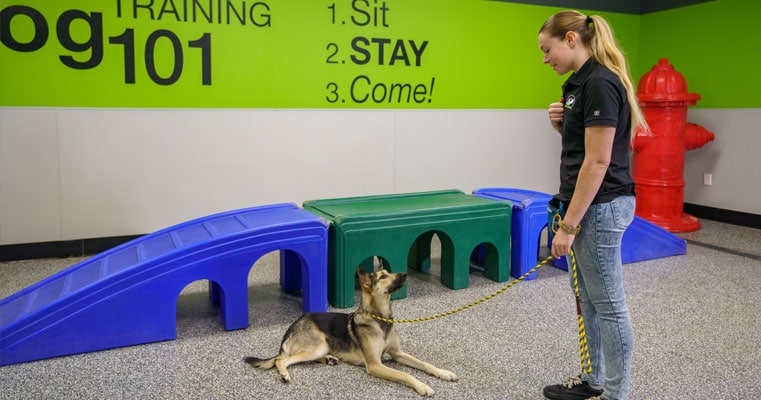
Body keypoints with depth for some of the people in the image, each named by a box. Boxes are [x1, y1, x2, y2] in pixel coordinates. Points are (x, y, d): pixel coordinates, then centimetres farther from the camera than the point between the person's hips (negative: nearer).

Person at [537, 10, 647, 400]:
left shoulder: (600, 83, -18)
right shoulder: (581, 82, 12)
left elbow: (598, 161, -22)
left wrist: (568, 225, -20)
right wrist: (560, 124, 1)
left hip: (600, 208, -10)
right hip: (587, 205, 11)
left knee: (608, 304, 2)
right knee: (589, 300, 18)